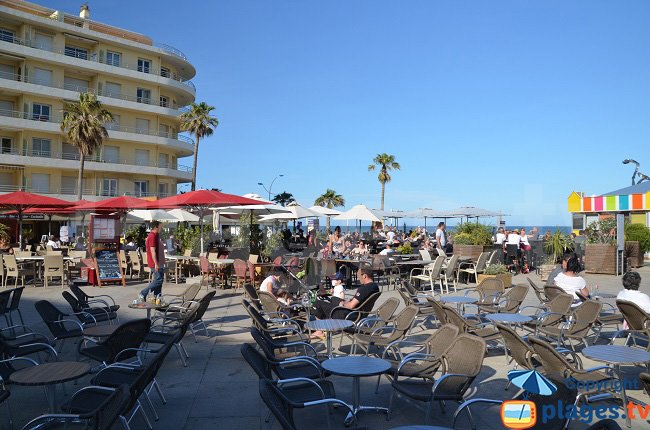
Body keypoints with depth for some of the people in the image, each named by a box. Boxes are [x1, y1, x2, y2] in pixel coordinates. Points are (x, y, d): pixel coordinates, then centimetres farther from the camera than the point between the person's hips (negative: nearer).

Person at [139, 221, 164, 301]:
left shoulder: (156, 236, 17)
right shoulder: (152, 236, -15)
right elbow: (153, 251, -21)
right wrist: (156, 264, -23)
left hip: (159, 263, 11)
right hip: (155, 264, -11)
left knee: (159, 279, 11)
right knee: (158, 280, -10)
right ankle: (143, 293, -1)